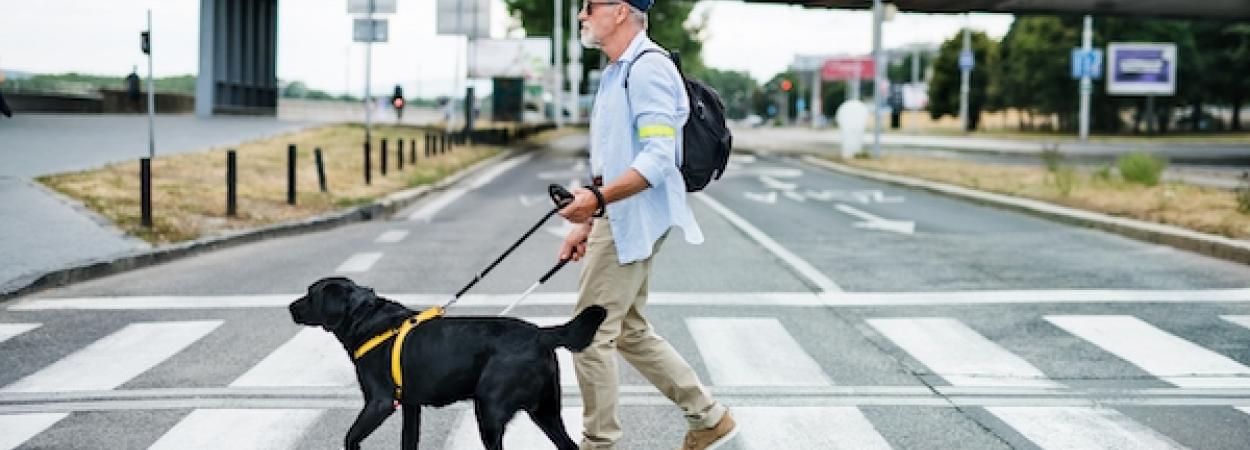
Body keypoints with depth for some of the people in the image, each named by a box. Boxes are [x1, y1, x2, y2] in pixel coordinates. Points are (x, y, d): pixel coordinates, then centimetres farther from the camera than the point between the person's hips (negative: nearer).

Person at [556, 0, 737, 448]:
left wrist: (598, 199, -32)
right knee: (630, 331, 15)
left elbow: (658, 158, -24)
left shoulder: (648, 68, -15)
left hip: (632, 218, -10)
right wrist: (586, 222, 19)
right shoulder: (617, 72, 17)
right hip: (618, 218, 10)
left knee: (591, 333, -4)